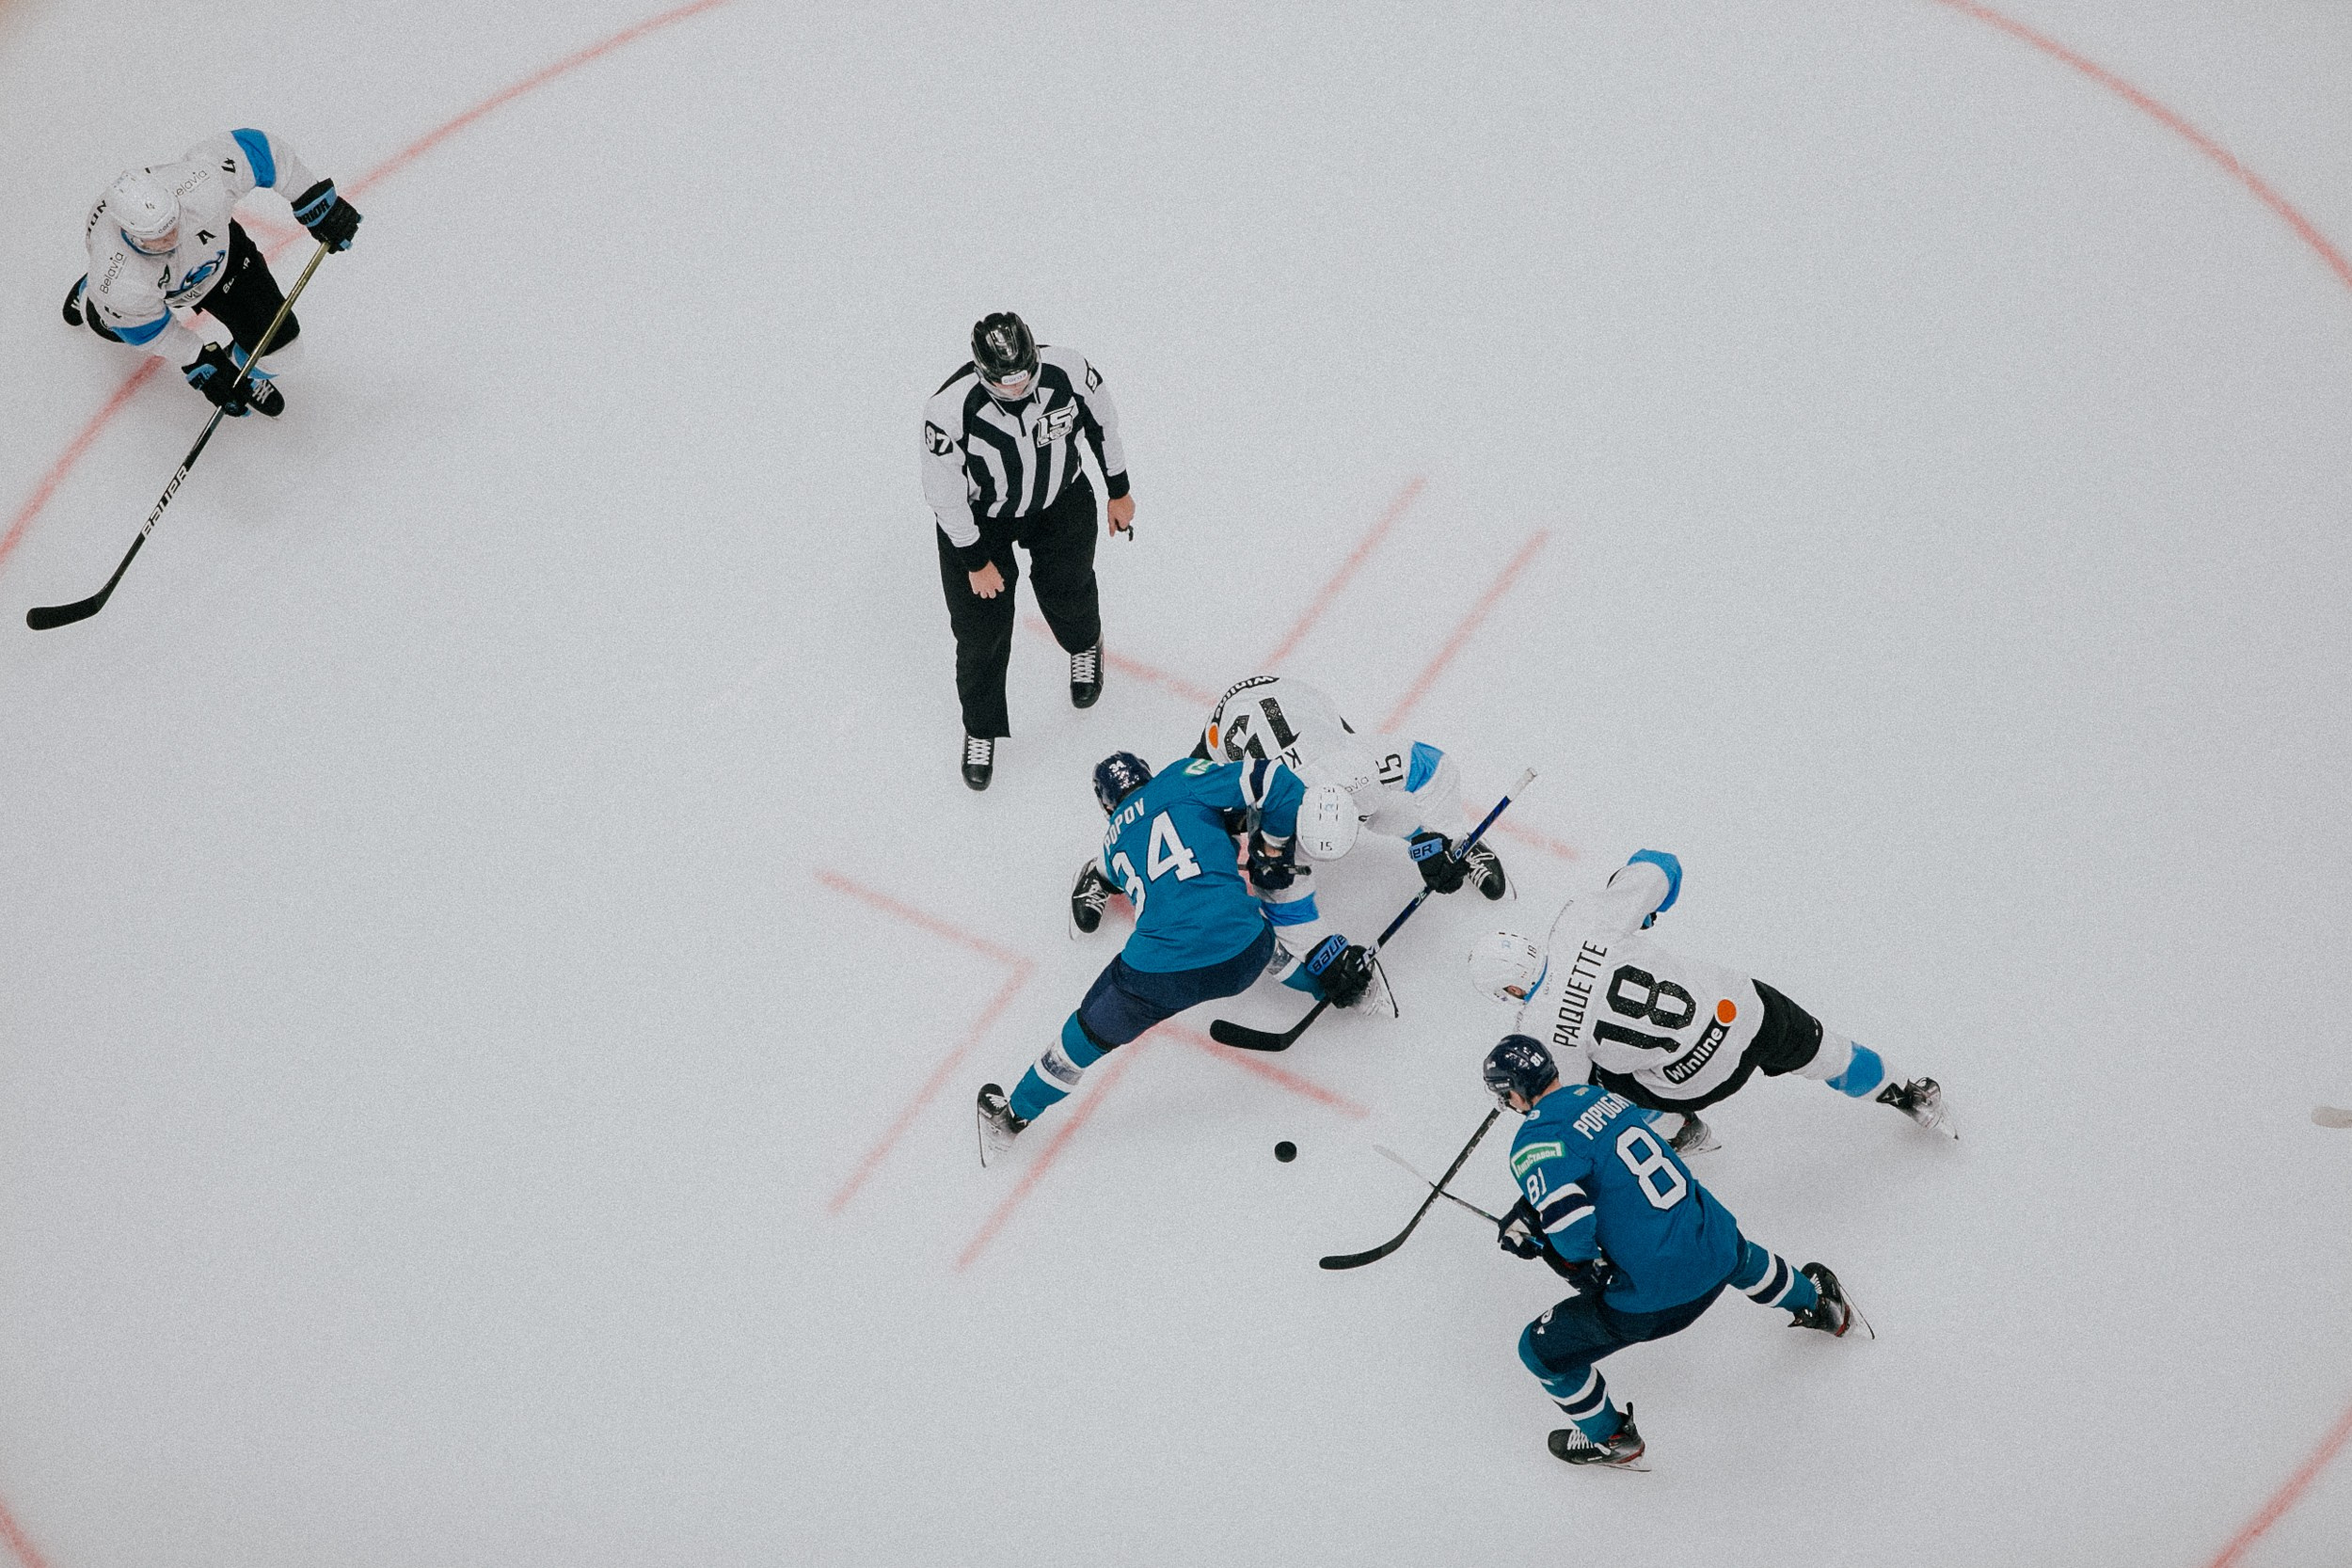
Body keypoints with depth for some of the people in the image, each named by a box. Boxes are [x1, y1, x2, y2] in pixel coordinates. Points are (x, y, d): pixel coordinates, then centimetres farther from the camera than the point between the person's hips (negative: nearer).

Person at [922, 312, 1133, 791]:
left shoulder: (1068, 371, -29)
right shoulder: (949, 410, -37)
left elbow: (1102, 421, -7)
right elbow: (944, 493, -22)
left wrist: (1119, 492, 5)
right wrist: (975, 561, -11)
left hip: (1061, 498, 2)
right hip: (979, 517, -2)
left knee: (1066, 592, 15)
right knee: (980, 628, 4)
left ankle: (1084, 647, 55)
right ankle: (981, 731, 30)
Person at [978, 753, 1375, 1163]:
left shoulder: (1114, 841, 23)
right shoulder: (1182, 779, 10)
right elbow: (1269, 782, 1)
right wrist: (1273, 839, 18)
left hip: (1160, 973, 1)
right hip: (1243, 958, -1)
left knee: (1093, 1030, 23)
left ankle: (1013, 1117, 35)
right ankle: (1340, 976, 50)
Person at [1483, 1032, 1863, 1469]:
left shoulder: (1535, 1141, -16)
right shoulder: (1599, 1095, 7)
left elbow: (1566, 1214, -29)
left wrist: (1585, 1272, -11)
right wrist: (1531, 1216, 12)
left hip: (1655, 1296, -7)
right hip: (1717, 1246, 7)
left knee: (1542, 1349, 13)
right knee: (1739, 1257, 45)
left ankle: (1611, 1440, 33)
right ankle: (1820, 1306, 68)